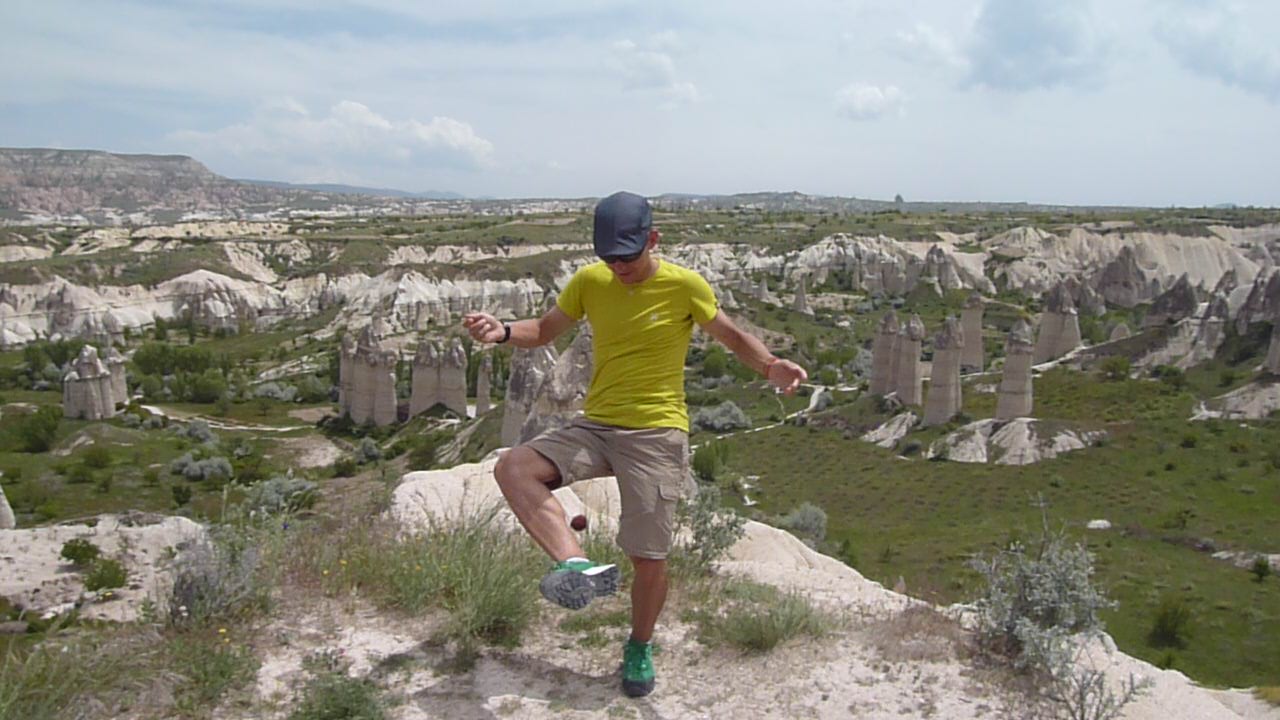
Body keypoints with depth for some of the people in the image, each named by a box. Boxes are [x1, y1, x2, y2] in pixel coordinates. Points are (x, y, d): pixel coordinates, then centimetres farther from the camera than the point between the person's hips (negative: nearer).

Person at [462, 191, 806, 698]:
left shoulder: (684, 285, -8)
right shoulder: (588, 281, 2)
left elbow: (732, 336, 3)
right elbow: (545, 330, 13)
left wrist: (772, 367, -18)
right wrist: (502, 332, -9)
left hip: (657, 433, -3)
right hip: (595, 427, 4)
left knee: (649, 559, 2)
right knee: (512, 469, -20)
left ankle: (640, 647, 30)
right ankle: (580, 566, -29)